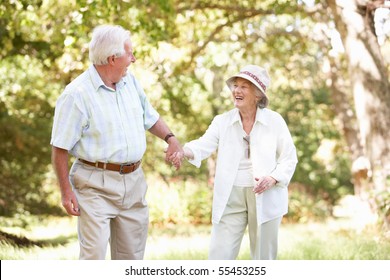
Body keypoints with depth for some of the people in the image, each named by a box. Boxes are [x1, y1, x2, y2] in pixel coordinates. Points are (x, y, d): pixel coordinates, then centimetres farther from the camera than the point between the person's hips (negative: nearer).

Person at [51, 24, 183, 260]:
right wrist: (66, 192, -14)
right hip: (96, 185, -7)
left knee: (132, 257, 14)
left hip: (134, 181, 7)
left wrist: (171, 139, 4)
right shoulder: (77, 94, -15)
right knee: (94, 256, -11)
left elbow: (150, 117, 21)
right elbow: (60, 149, -13)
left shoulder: (130, 81, 7)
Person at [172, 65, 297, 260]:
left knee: (264, 256, 10)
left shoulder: (274, 121, 0)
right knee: (219, 256, -3)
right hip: (230, 198, 1)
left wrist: (273, 178, -16)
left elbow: (289, 158, 2)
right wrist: (183, 150, -34)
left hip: (265, 197, -1)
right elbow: (205, 145, -12)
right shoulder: (222, 121, 3)